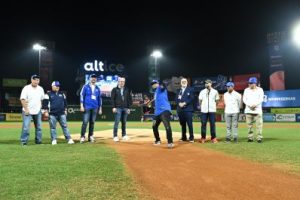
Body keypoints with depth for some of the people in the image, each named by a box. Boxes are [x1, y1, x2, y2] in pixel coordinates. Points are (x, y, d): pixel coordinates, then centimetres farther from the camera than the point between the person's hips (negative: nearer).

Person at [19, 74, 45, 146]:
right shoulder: (26, 88, -9)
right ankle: (23, 142, -2)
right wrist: (26, 109, -18)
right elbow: (22, 99, -12)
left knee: (39, 127, 8)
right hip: (28, 111, -5)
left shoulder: (40, 89, 6)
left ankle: (38, 141, 18)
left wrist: (41, 107, 6)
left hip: (38, 112, 5)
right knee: (26, 127, -10)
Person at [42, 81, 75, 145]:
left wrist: (65, 110, 16)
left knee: (65, 126, 1)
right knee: (53, 127, 2)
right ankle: (54, 140, 11)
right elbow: (45, 103, -3)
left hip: (62, 113, 3)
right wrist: (46, 112, -8)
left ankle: (69, 139, 1)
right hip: (52, 114, -3)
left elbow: (65, 102, 21)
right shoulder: (48, 94, 1)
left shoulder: (62, 94, 14)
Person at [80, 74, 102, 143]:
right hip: (87, 107, -4)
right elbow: (82, 96, -1)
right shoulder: (85, 86, 3)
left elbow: (99, 99, 15)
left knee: (92, 122, 6)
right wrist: (81, 106, -10)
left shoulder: (98, 88, 13)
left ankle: (91, 136, 14)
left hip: (95, 108, 4)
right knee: (85, 122, -9)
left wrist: (100, 108, 11)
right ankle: (82, 137, -4)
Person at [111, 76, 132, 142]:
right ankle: (115, 136, -2)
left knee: (124, 122, 7)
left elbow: (129, 99, 12)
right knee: (117, 122, -6)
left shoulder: (127, 90, 12)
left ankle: (124, 135, 16)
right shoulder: (115, 89, 4)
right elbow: (112, 99, 0)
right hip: (118, 108, -3)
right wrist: (113, 107, -9)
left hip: (125, 108, 3)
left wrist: (128, 108, 5)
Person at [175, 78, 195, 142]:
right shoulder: (178, 90, 18)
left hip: (188, 109, -4)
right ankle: (183, 137, 17)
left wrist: (184, 103, -15)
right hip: (180, 109, 4)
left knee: (189, 124, -7)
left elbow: (191, 98, -6)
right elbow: (176, 99, 10)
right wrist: (179, 103, -10)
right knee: (182, 124, 9)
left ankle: (191, 138, -1)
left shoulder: (190, 89, 5)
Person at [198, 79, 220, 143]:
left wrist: (214, 105, 2)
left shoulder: (215, 92, 7)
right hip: (204, 110, 1)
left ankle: (213, 138, 10)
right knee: (203, 124, 1)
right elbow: (200, 100, 12)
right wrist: (201, 106, 3)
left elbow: (217, 100, 12)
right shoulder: (202, 91, 9)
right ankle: (203, 138, 9)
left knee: (212, 124, 1)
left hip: (212, 110, -1)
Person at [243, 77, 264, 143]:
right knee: (249, 124, 2)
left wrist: (255, 105, -16)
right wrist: (249, 105, -11)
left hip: (257, 110, -2)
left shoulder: (260, 90, 7)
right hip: (248, 110, 2)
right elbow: (244, 99, 5)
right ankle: (250, 137, 9)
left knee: (259, 124, -6)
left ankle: (259, 138, -2)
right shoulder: (246, 90, 13)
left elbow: (261, 99, -2)